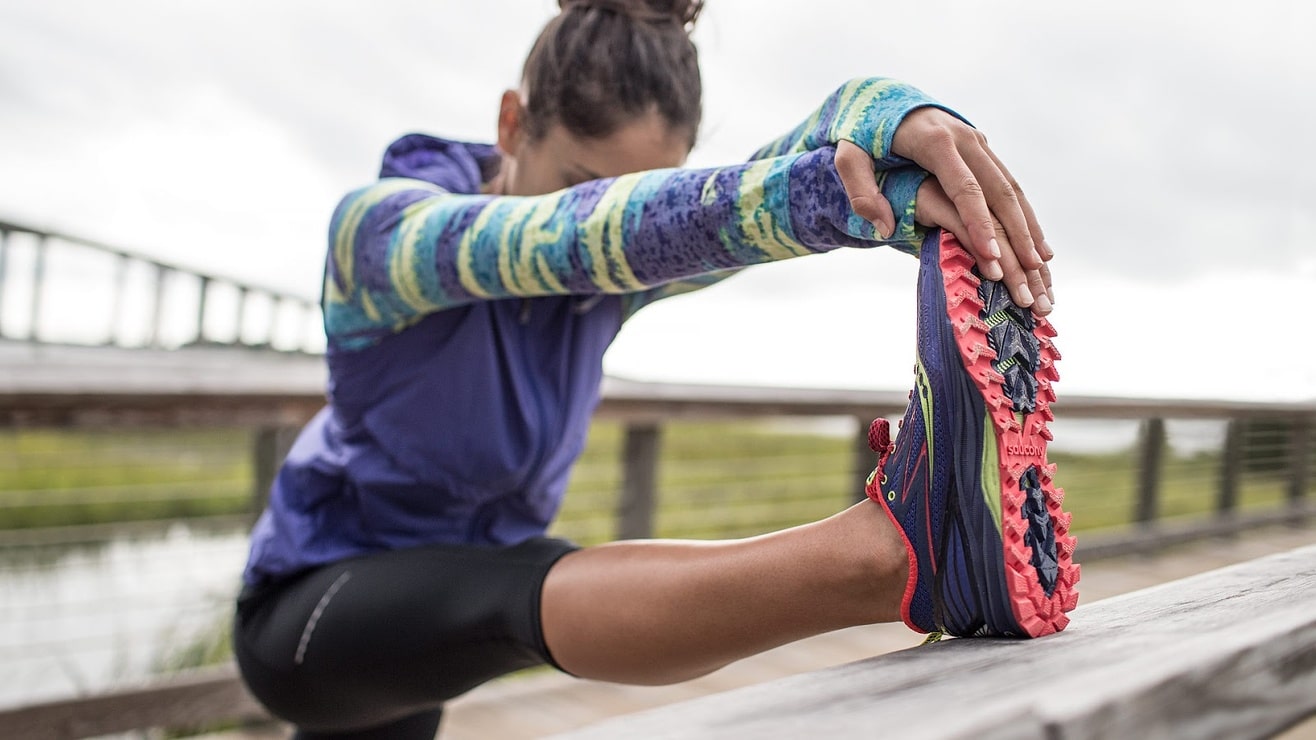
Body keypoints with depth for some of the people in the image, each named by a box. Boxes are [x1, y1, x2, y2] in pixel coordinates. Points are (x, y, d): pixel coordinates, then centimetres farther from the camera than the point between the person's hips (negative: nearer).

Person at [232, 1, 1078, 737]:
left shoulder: (621, 272, -11)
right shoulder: (379, 225, -24)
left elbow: (721, 207, -34)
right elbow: (568, 235, -47)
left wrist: (887, 114, -56)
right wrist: (814, 189, -62)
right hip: (307, 608, -6)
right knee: (513, 587, -36)